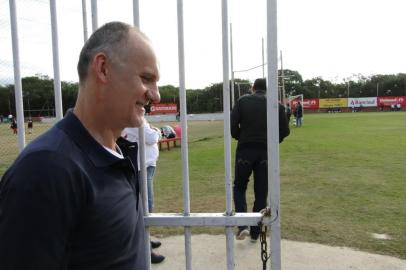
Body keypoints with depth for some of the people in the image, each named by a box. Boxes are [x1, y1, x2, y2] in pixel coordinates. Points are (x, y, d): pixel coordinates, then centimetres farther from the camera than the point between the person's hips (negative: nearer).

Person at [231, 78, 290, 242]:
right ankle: (255, 233, 17)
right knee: (261, 193, 10)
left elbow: (232, 125, -6)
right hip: (266, 152, 2)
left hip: (245, 150, -1)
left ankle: (242, 225, 1)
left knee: (239, 187, 16)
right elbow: (285, 130, 3)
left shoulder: (243, 101, 2)